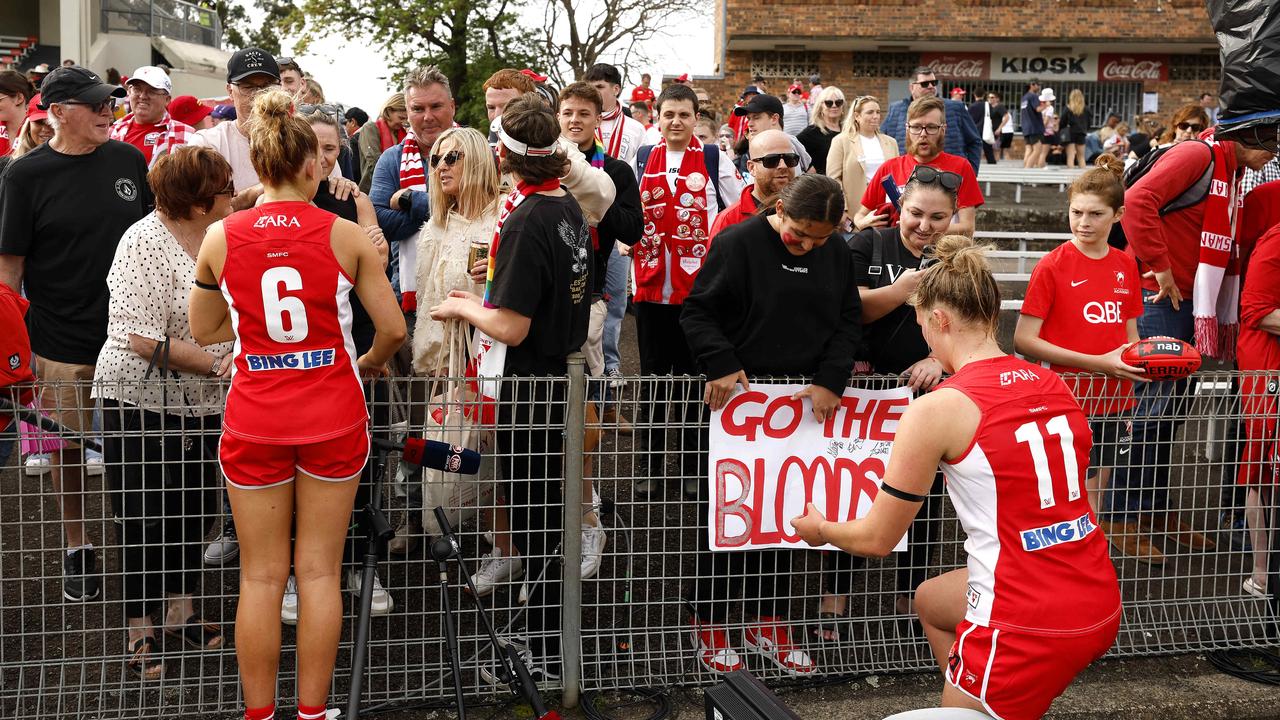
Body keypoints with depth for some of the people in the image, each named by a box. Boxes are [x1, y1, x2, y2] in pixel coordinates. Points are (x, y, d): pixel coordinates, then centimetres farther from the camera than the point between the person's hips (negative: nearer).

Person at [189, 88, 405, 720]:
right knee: (320, 573, 8)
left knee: (261, 577, 10)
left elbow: (203, 332, 9)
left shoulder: (220, 237, -3)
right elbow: (393, 329, -5)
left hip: (254, 419, 1)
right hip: (333, 416, -1)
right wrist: (369, 363, 15)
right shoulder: (346, 234, -7)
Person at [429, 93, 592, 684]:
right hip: (563, 373, 9)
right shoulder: (570, 207, 5)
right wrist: (487, 303, 17)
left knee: (534, 521, 2)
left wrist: (463, 308, -6)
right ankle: (547, 640, 33)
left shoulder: (526, 220, -22)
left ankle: (546, 656, 12)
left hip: (530, 385, -9)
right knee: (548, 514, 19)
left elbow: (511, 329, -23)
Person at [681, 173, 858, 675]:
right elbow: (698, 311, -8)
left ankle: (768, 622, 25)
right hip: (737, 397, -5)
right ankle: (710, 625, 15)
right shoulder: (738, 243, -9)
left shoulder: (837, 255, 7)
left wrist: (830, 380, -7)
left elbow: (847, 324, 9)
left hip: (803, 403, 5)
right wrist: (721, 365, -22)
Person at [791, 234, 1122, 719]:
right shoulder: (1052, 384, 4)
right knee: (931, 601, 30)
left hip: (1029, 628, -7)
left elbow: (876, 540, -4)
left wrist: (821, 528, 17)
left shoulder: (935, 410, -14)